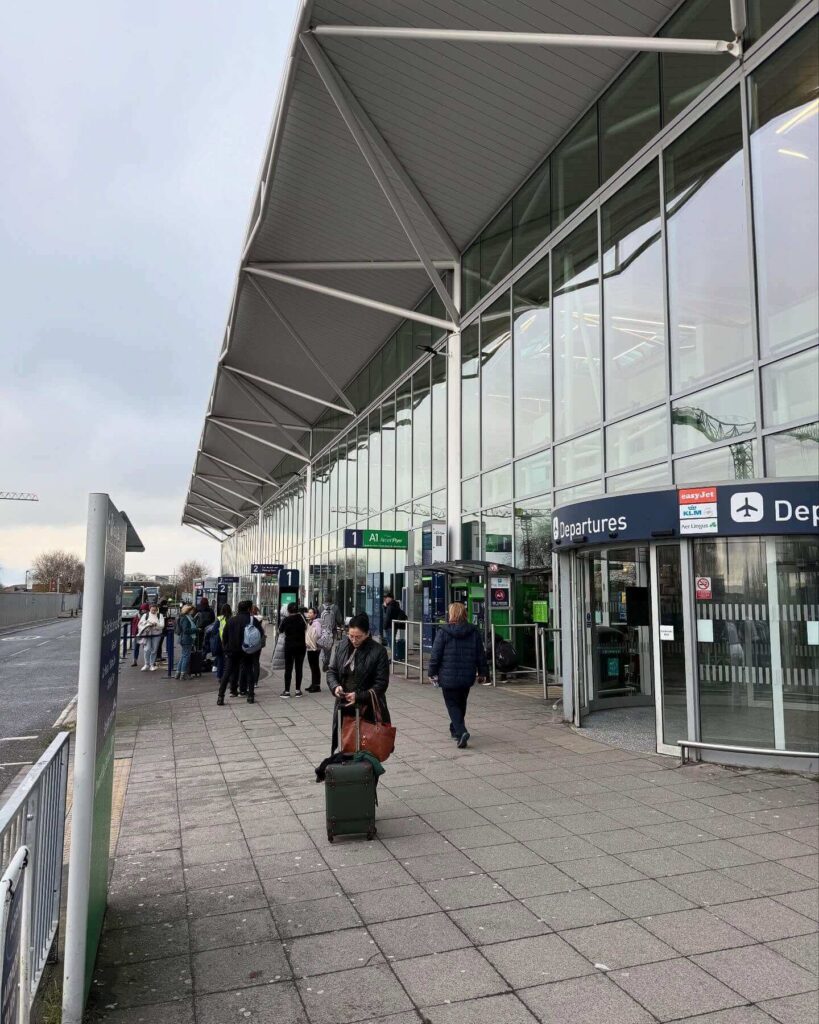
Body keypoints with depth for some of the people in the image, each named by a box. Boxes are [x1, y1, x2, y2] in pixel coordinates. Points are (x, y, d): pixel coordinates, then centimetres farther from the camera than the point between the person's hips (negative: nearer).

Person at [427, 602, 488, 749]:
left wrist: (432, 672, 2)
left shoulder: (443, 632, -9)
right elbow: (481, 654, 7)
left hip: (448, 676, -4)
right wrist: (482, 672, 16)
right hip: (467, 676, 4)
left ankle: (461, 731, -16)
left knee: (452, 704, 3)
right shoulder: (474, 631, 2)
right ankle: (455, 730, 35)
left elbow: (436, 654, -7)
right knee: (461, 703, 21)